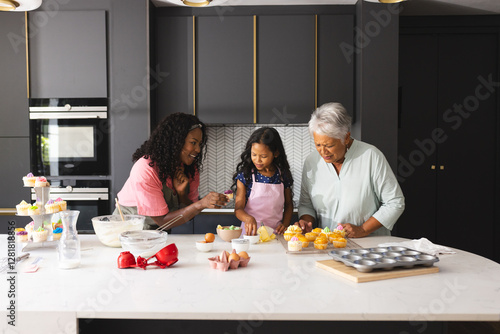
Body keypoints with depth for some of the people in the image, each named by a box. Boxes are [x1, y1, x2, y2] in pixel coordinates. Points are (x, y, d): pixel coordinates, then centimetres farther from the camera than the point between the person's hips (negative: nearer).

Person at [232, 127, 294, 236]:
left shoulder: (283, 175, 5)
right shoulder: (245, 175, -1)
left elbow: (288, 205, 17)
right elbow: (238, 208, -4)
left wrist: (285, 225, 1)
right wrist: (248, 218, -25)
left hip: (275, 234, 2)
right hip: (251, 233, -2)